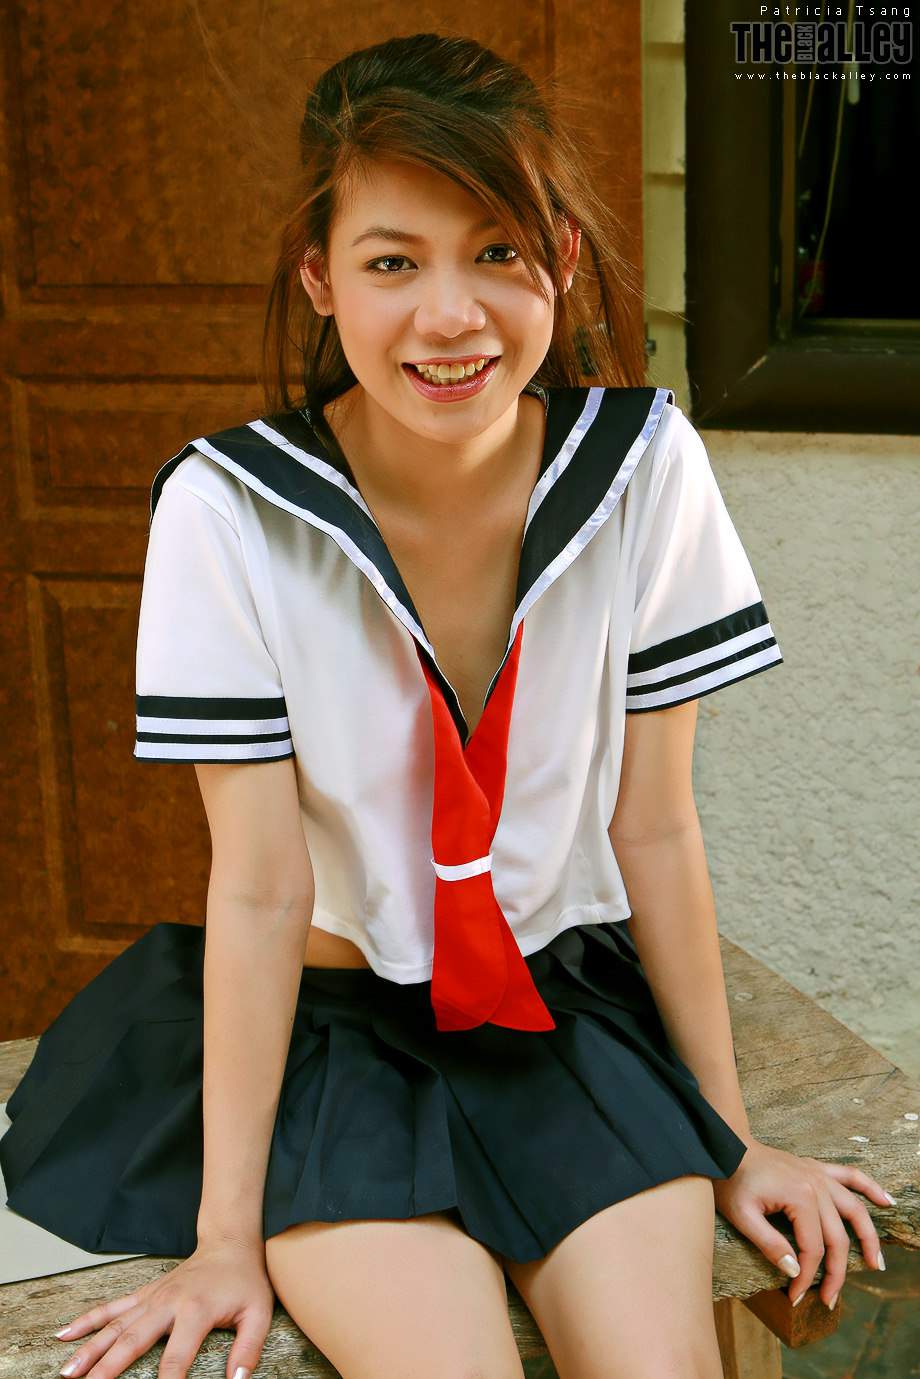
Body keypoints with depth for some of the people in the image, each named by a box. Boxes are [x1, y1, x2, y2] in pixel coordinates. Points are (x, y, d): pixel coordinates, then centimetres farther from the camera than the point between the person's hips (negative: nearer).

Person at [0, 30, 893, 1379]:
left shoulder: (643, 468, -11)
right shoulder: (231, 510, -17)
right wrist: (225, 1239, -12)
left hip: (569, 998, 2)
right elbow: (260, 888, -15)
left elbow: (657, 829, -5)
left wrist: (730, 1137, 1)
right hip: (332, 1017, -2)